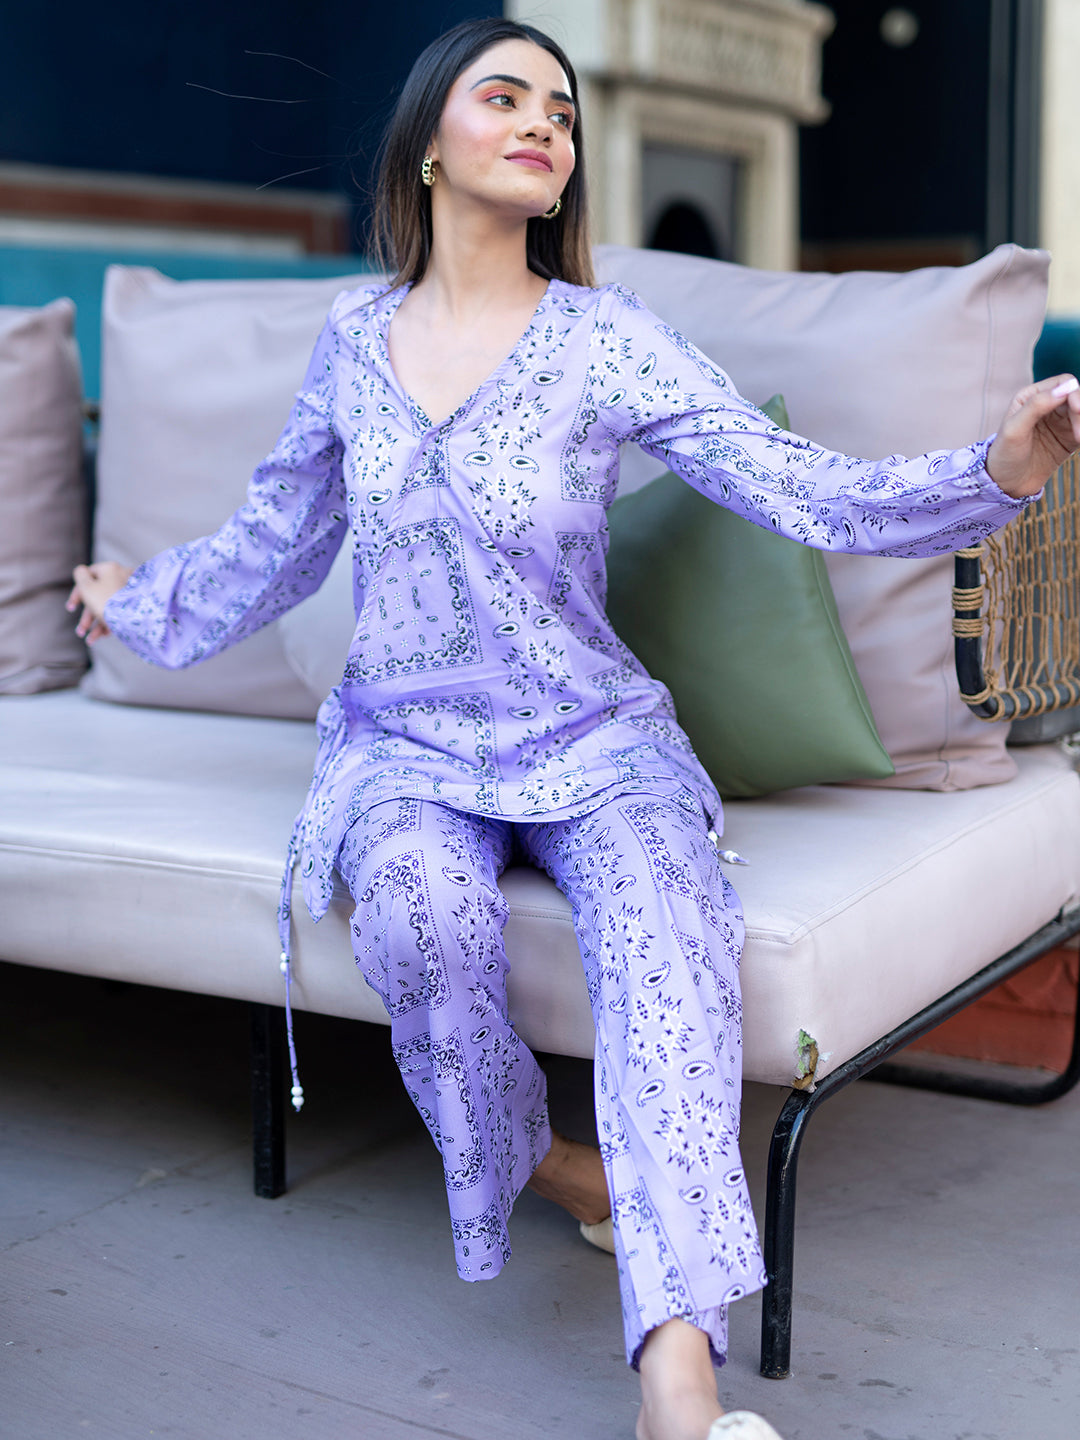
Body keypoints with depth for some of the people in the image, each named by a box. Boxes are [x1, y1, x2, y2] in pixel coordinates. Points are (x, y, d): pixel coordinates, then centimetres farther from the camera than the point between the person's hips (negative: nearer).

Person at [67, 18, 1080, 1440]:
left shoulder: (607, 338, -4)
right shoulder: (354, 335, 5)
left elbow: (806, 493, -14)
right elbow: (279, 536, 22)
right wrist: (144, 599, 35)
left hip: (591, 737, -1)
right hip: (403, 745, 2)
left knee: (667, 913, -33)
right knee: (424, 910, -34)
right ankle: (522, 1158, -3)